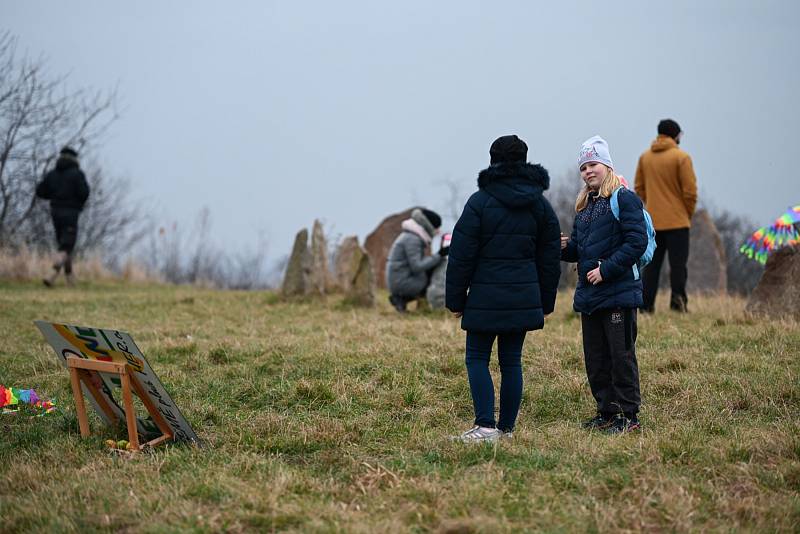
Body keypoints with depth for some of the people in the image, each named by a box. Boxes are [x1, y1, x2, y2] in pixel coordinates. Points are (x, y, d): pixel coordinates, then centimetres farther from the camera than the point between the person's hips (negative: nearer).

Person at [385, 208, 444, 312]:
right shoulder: (412, 239, -16)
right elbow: (416, 267, -23)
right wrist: (438, 256, -19)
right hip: (402, 282, -9)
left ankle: (401, 297, 7)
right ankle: (403, 298, -4)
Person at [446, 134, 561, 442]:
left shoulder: (480, 201, -7)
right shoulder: (540, 204, 8)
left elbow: (461, 255, -7)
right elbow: (549, 259, 13)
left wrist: (455, 299, 0)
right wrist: (546, 301, 19)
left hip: (485, 298, -4)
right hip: (524, 297, 4)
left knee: (477, 359, 3)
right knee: (511, 361, 10)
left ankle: (485, 425, -8)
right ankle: (507, 427, 13)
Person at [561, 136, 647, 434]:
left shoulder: (624, 199, -8)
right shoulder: (584, 206, 17)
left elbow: (636, 242, -16)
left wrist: (605, 269, -19)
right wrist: (565, 247, -2)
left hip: (618, 291, -8)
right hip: (589, 294, 8)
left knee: (621, 355, -3)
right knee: (595, 357, 11)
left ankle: (628, 415, 3)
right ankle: (607, 412, 21)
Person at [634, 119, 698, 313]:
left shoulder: (645, 157, 7)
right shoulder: (681, 157, -9)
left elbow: (639, 187, 10)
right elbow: (690, 191, -10)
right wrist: (688, 214, 3)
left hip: (653, 221, 4)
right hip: (677, 220, -4)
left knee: (652, 264, 8)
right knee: (678, 264, -1)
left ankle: (646, 304, 5)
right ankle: (678, 301, -8)